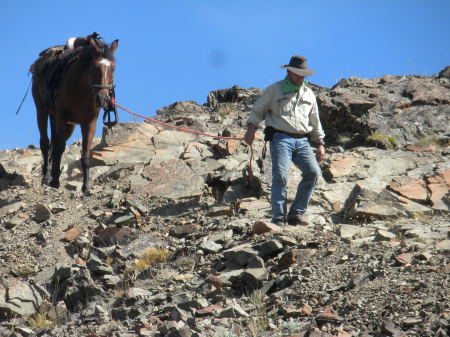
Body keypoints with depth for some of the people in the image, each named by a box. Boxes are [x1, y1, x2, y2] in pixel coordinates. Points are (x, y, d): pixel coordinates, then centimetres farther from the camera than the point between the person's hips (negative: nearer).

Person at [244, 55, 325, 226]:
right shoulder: (274, 89, 9)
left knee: (313, 171, -16)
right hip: (280, 139, -4)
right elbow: (257, 110, 9)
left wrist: (320, 143, 22)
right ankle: (278, 218, -12)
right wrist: (251, 129, -6)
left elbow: (315, 121, 28)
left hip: (302, 141, 4)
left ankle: (297, 213, -6)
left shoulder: (309, 94, 22)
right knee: (280, 176, -18)